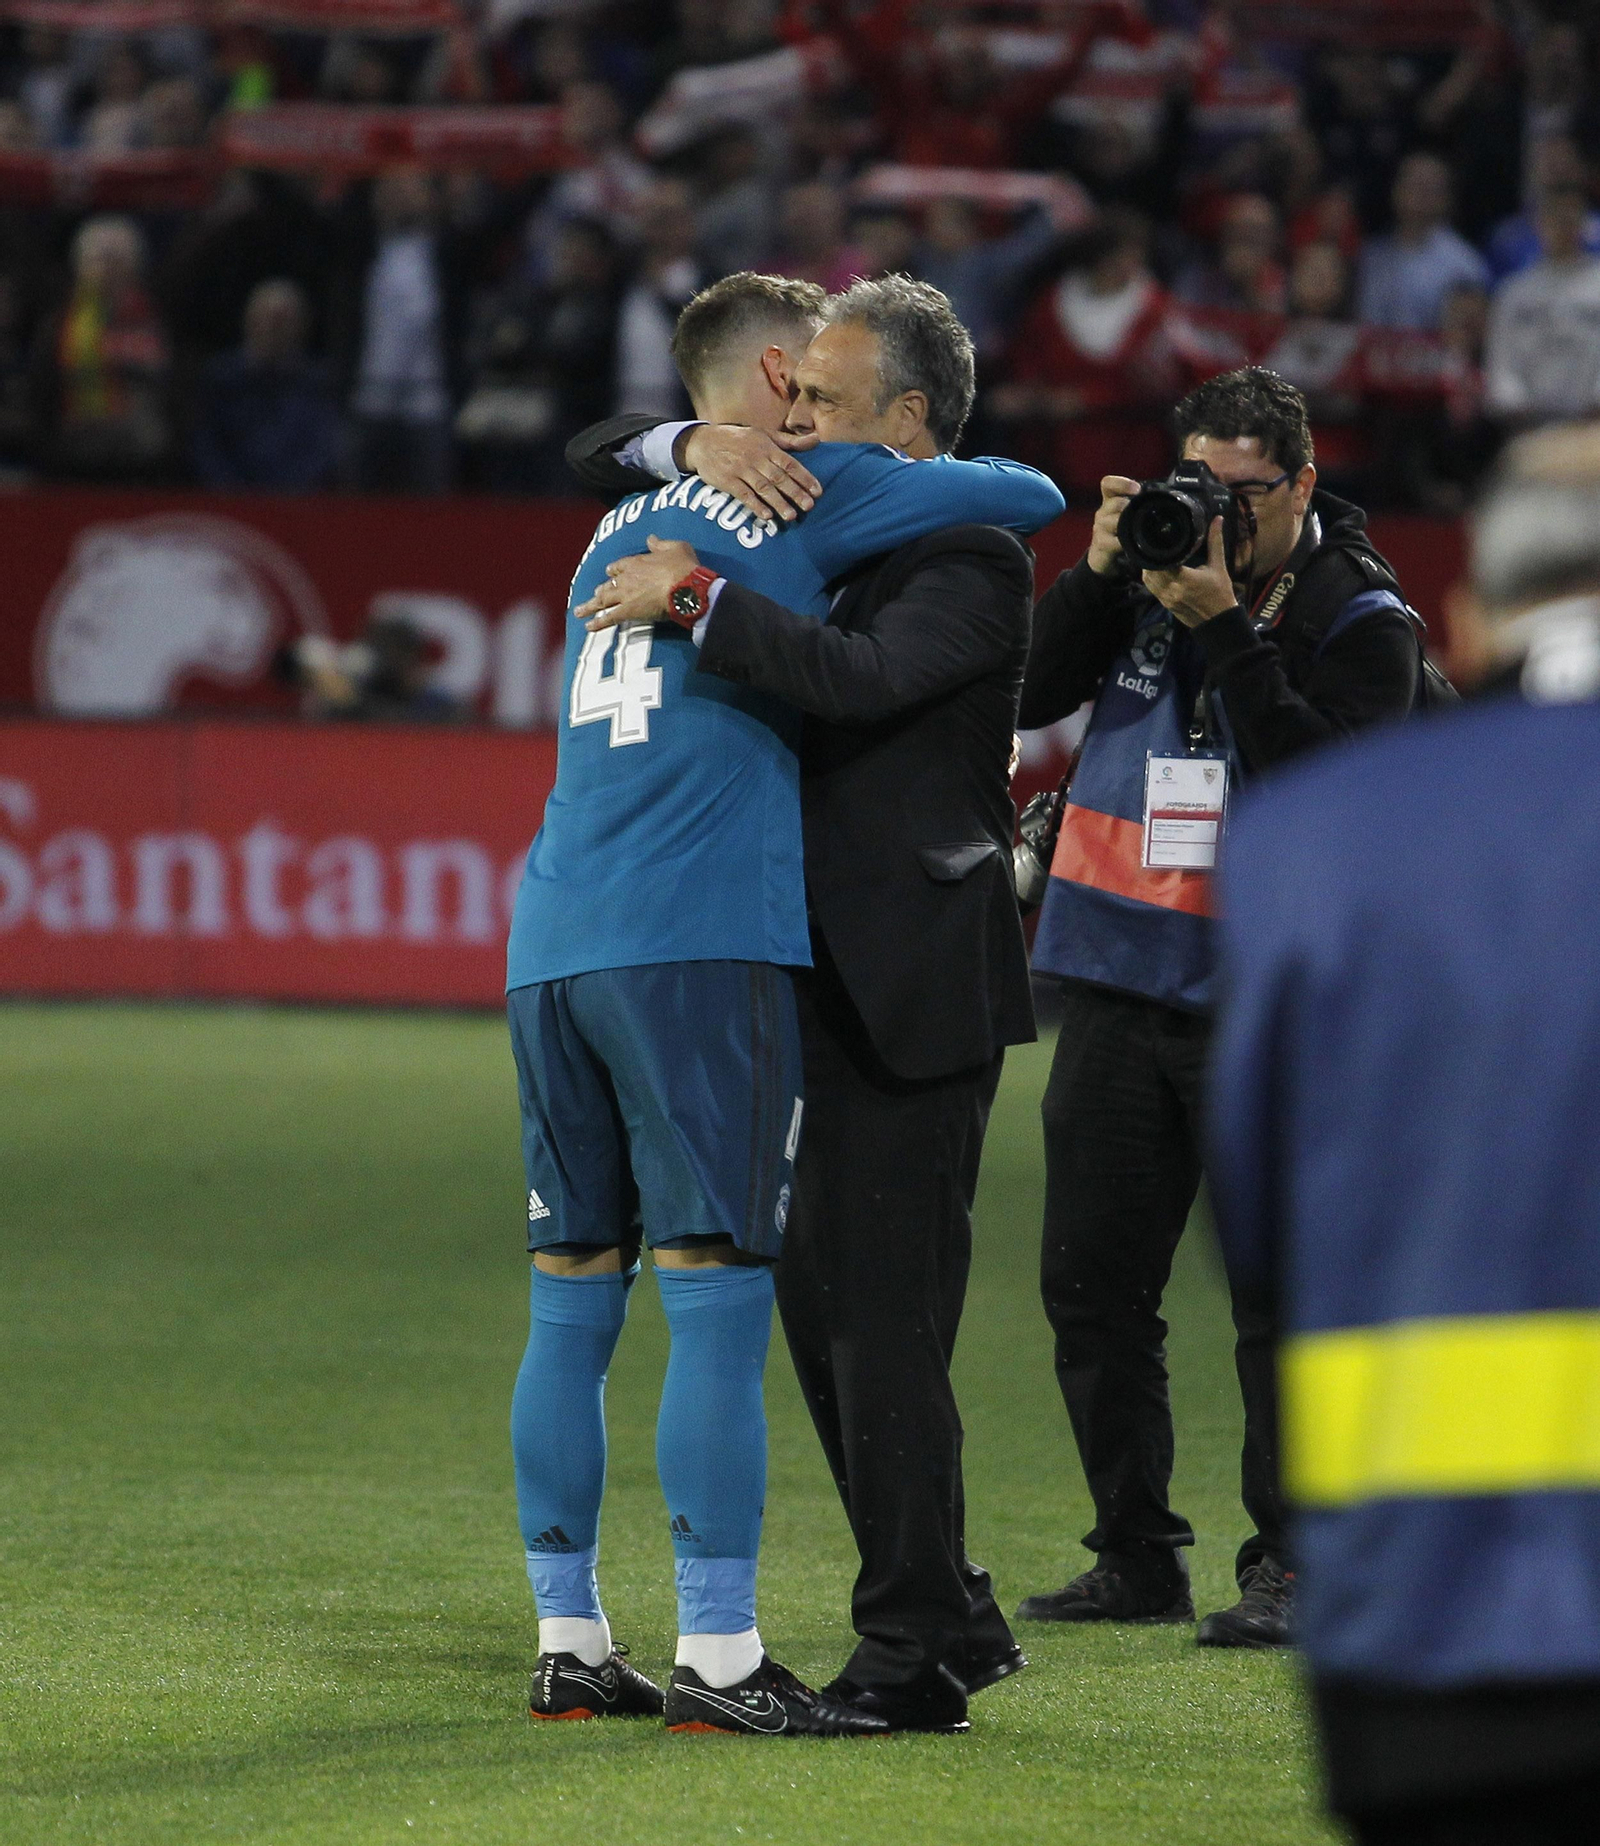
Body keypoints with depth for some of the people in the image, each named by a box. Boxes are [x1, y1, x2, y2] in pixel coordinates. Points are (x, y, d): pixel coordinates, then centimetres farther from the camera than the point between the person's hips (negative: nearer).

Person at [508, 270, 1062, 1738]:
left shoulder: (625, 526, 23)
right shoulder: (808, 494, 3)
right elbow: (1032, 500, 10)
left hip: (554, 943, 7)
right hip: (701, 941, -7)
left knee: (573, 1302, 9)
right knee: (716, 1298, -7)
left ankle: (570, 1643, 12)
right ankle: (716, 1658, -9)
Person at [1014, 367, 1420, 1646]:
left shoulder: (1360, 620, -4)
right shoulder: (1155, 559, 8)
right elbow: (1029, 695, 1)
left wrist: (1227, 629, -22)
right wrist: (1100, 576, -12)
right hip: (1120, 982, 5)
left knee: (1280, 1298, -6)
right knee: (1092, 1281, 7)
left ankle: (1290, 1566, 1)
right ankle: (1138, 1555, 17)